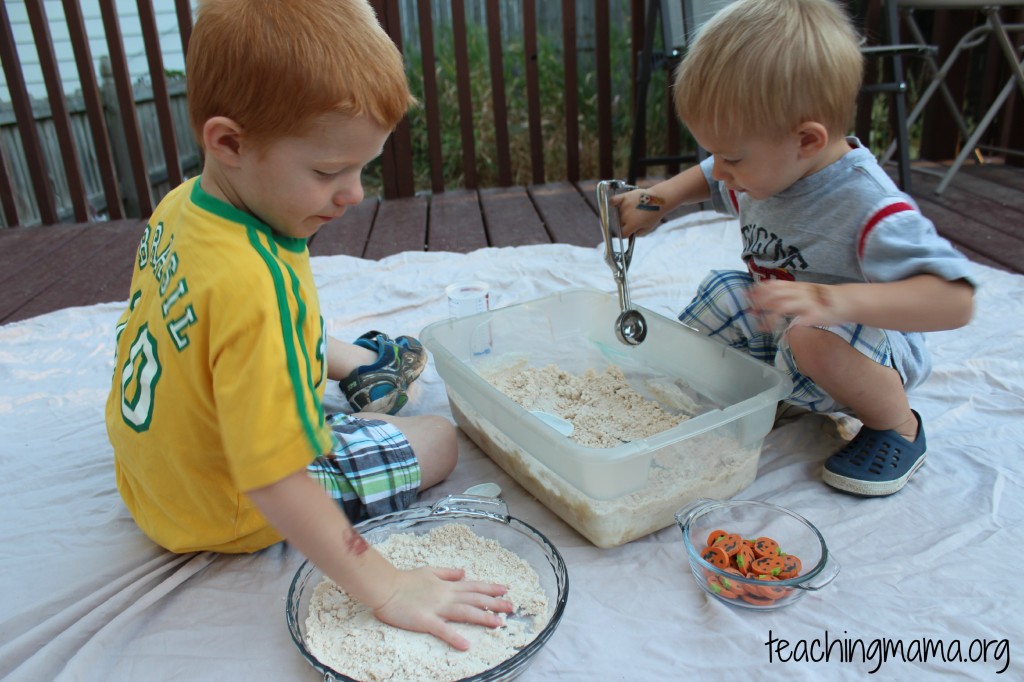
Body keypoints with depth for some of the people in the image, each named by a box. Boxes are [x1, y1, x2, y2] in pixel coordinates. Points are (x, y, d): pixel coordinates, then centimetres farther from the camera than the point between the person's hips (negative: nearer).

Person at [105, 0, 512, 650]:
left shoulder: (179, 205, -12)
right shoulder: (253, 285, -39)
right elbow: (274, 485, -37)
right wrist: (386, 588, -31)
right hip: (230, 513, -8)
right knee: (439, 438, 3)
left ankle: (366, 370, 51)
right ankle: (370, 394, 23)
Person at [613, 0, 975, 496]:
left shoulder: (869, 208, -33)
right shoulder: (767, 168, -7)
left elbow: (955, 300, -41)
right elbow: (707, 181, 17)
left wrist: (835, 300, -55)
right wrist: (657, 199, -3)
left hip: (869, 350, -7)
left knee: (813, 339, -36)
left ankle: (897, 424, -9)